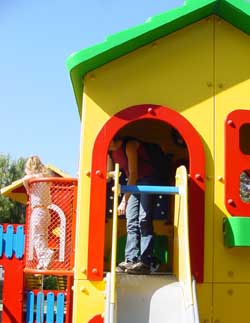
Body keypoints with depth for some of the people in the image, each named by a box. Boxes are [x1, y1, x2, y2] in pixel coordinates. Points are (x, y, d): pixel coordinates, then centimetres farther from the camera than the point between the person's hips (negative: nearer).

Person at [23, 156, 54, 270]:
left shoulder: (36, 176, -6)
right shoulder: (45, 177, 16)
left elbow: (25, 179, -28)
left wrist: (28, 189, -9)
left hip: (38, 210, -8)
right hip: (45, 211, 8)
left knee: (37, 236, -11)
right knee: (42, 237, 10)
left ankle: (46, 254, -29)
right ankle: (43, 262, 11)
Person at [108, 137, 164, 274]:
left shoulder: (130, 146, -22)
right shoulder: (110, 151, 1)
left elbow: (133, 174, -25)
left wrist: (124, 201, -28)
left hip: (148, 180, -8)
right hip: (133, 183, 8)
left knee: (144, 220, -15)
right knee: (131, 222, -1)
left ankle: (144, 262, -18)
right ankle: (131, 260, -3)